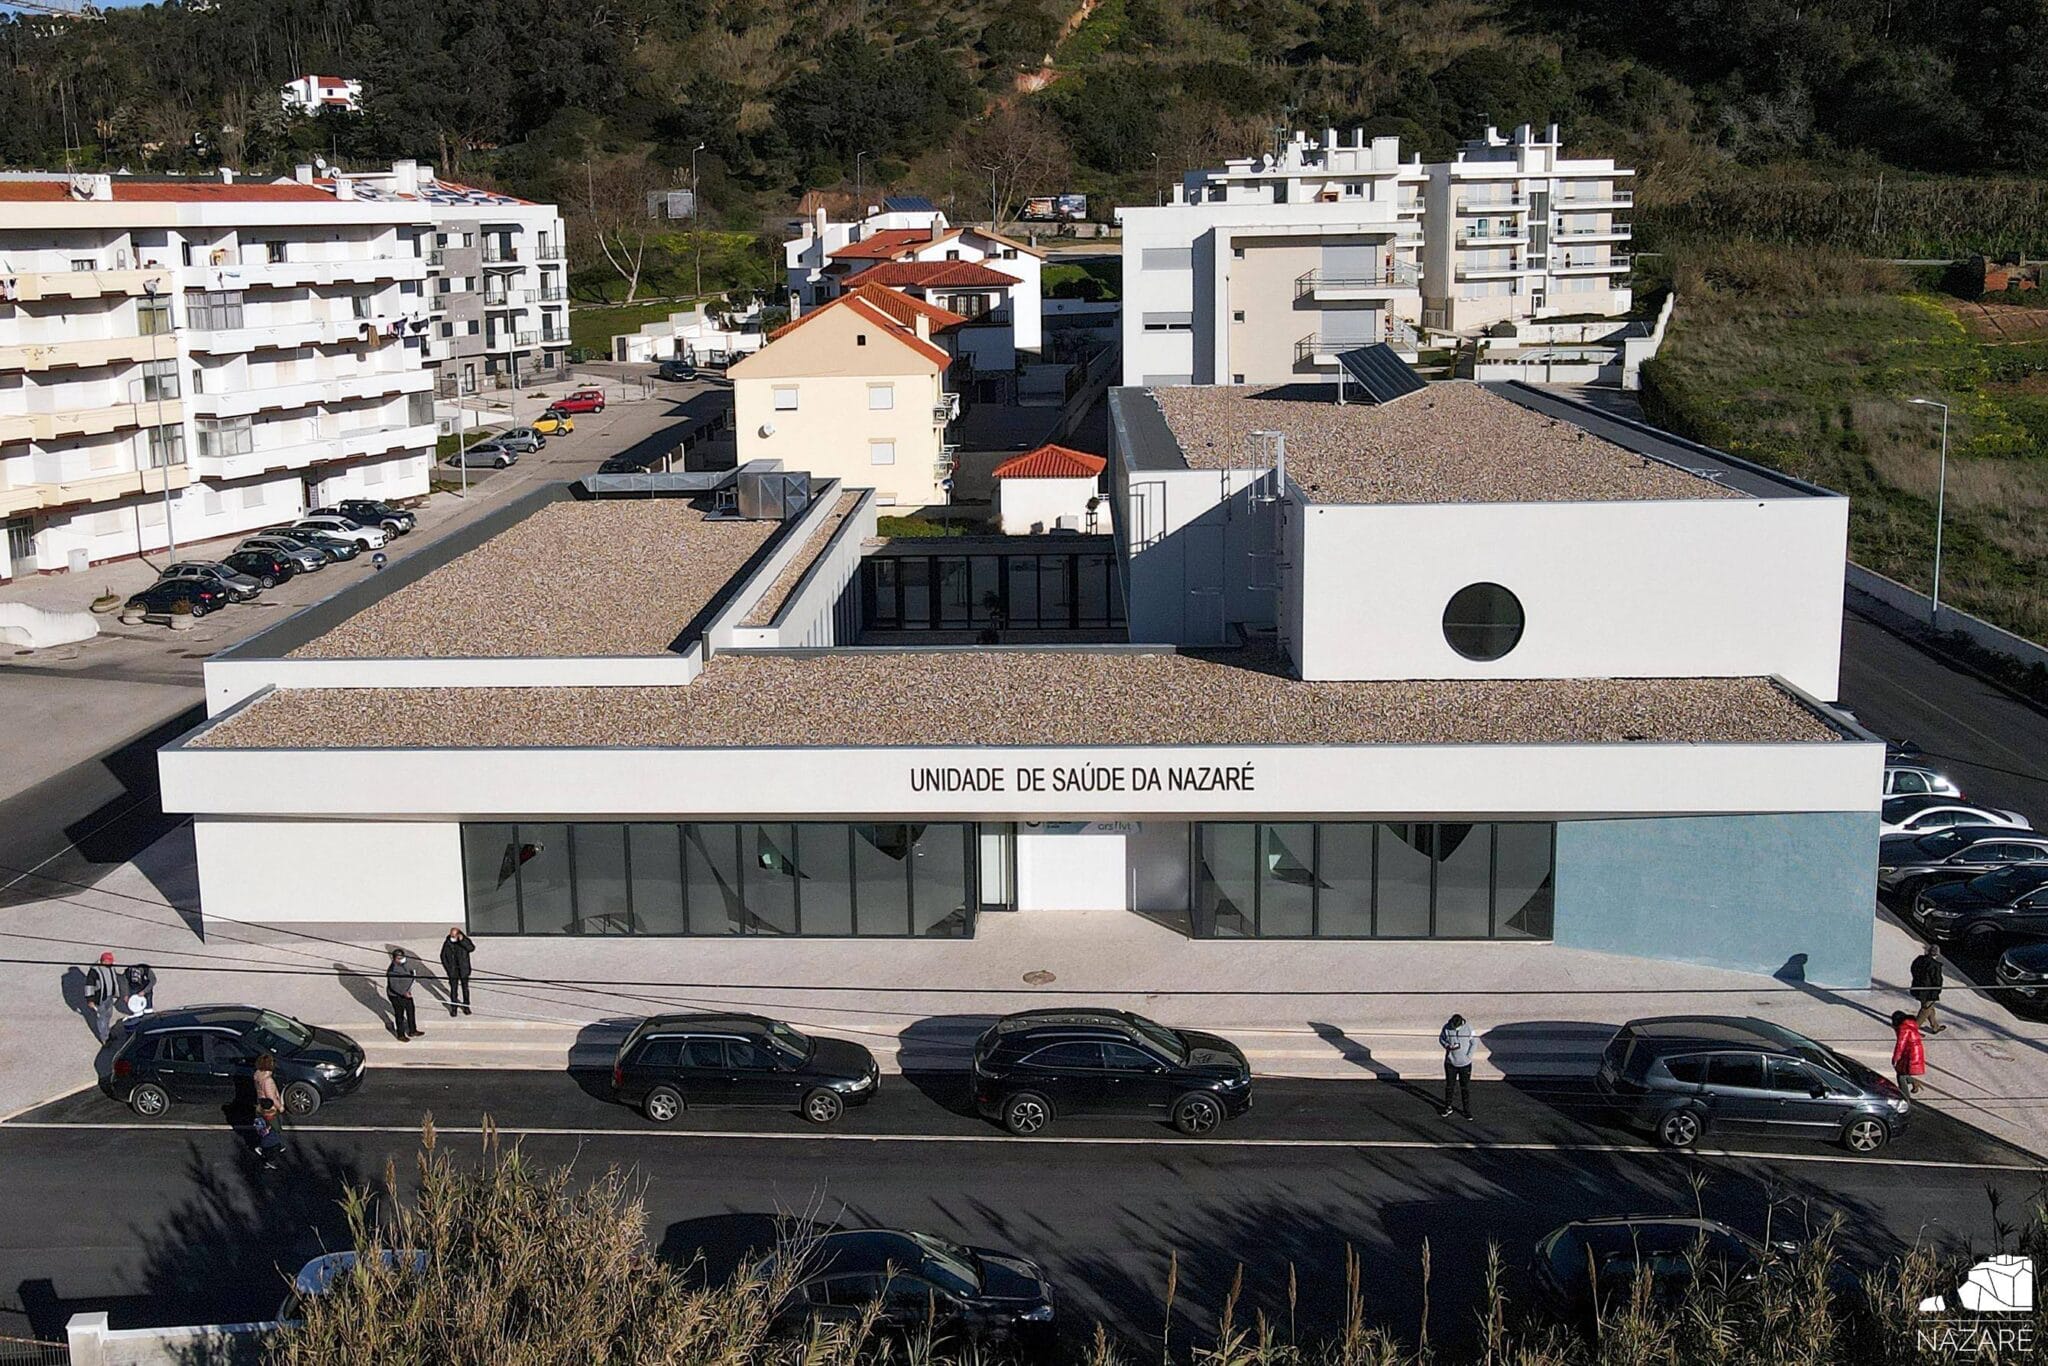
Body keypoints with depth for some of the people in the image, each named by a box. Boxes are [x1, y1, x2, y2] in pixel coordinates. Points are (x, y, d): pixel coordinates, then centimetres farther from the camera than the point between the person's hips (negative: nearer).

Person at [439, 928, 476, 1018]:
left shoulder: (465, 940, -7)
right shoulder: (447, 943, -5)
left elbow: (472, 948, -25)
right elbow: (443, 956, 5)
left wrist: (462, 940, -34)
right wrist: (447, 968, -2)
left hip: (464, 970, 0)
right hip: (452, 970, 0)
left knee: (465, 988, 10)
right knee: (453, 989, 2)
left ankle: (466, 1005, 26)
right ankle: (453, 1008, 13)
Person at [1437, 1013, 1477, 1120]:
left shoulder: (1468, 1028, -13)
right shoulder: (1447, 1028, -10)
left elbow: (1475, 1042, -3)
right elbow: (1441, 1038, 5)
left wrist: (1468, 1056, -11)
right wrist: (1447, 1046, -15)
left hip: (1465, 1063, -1)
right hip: (1451, 1063, 1)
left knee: (1465, 1087, 5)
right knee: (1449, 1086, 10)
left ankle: (1466, 1110, 16)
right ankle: (1447, 1107, 27)